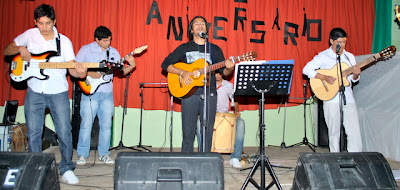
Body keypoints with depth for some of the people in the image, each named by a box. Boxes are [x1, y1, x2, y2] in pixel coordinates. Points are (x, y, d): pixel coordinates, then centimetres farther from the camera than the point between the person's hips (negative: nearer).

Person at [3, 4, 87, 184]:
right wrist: (20, 49, -10)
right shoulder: (30, 35, 2)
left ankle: (66, 168, 14)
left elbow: (72, 68, -8)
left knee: (64, 131, -2)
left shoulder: (64, 41, -3)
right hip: (34, 91, 2)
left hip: (58, 92, -2)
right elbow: (6, 50, 12)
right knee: (33, 133, 7)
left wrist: (79, 73, -31)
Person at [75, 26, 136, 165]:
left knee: (106, 125, 5)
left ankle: (104, 154, 16)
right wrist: (89, 74, -13)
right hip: (89, 92, -3)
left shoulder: (114, 52, 12)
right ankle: (82, 155, 9)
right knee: (86, 124, -3)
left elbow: (121, 71, 10)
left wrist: (131, 66, -9)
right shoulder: (86, 49, 1)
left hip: (107, 94, 4)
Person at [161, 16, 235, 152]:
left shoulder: (215, 49, 13)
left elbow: (224, 72, 12)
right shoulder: (184, 48, 9)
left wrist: (229, 68, -12)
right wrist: (182, 73, -10)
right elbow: (166, 64, 5)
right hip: (189, 94, -1)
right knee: (188, 134, -1)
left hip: (209, 95, 1)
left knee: (207, 134, 2)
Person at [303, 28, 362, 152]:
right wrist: (325, 78, -18)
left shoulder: (350, 57, 13)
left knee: (355, 130, 0)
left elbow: (354, 79, 18)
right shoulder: (323, 56, -2)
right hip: (331, 99, -4)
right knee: (334, 131, 4)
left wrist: (356, 74, -6)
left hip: (348, 98, 4)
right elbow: (306, 69, -12)